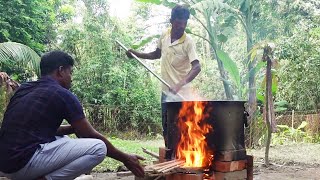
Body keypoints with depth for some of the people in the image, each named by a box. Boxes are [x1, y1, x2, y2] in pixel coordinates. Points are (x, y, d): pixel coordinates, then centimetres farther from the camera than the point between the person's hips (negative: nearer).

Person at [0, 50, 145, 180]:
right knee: (98, 148, -8)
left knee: (64, 140, 31)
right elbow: (92, 136, -2)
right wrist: (125, 158, 9)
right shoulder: (62, 94, -6)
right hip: (25, 161, -9)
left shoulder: (24, 89, 16)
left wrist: (73, 128, 15)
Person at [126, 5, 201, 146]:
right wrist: (136, 53, 10)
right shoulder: (164, 35, 3)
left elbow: (197, 67, -25)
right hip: (166, 91, 7)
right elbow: (156, 54, 21)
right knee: (167, 129, 14)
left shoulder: (188, 42, -16)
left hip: (181, 93, -6)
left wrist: (180, 85, -39)